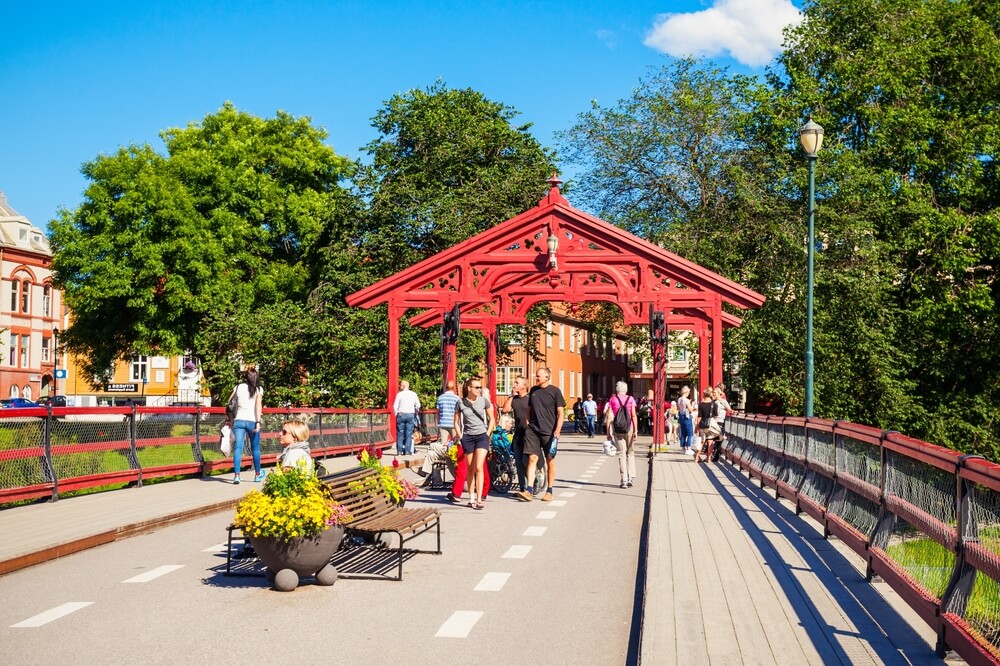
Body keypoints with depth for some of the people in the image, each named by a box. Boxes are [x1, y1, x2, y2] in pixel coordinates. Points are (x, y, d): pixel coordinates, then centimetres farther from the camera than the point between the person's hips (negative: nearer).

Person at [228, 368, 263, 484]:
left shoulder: (238, 387, 8)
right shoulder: (258, 389, 1)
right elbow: (258, 405, -10)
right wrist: (258, 422, -15)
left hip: (239, 421, 1)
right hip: (252, 421, -1)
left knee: (238, 448, -4)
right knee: (255, 448, 13)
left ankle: (236, 475, -17)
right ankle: (257, 474, 26)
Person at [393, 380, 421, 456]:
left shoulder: (399, 394, -4)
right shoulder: (413, 394, 3)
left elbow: (395, 406, -5)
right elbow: (418, 405, 6)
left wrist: (396, 414, 10)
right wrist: (416, 413, 20)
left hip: (401, 414, -2)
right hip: (411, 415, 2)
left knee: (400, 434, 4)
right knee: (409, 434, 3)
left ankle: (399, 451, 2)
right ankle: (407, 451, 0)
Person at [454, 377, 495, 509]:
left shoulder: (484, 401, 0)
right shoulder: (461, 403, -1)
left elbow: (492, 419, 9)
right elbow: (456, 422, 8)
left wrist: (487, 434, 1)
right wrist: (460, 436, -1)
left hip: (482, 436, -1)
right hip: (467, 437, 1)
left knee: (478, 467, -11)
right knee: (470, 469, 8)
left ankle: (479, 499, -12)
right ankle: (471, 498, 18)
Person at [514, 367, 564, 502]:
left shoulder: (555, 391, -2)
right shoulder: (533, 391, 11)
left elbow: (560, 413, -3)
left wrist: (557, 431, -12)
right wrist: (527, 424, 11)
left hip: (549, 432, -3)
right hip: (532, 430, 3)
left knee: (550, 461, 6)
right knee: (532, 458, -7)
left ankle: (549, 491, 15)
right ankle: (528, 491, -12)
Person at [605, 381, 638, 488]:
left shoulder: (613, 400, 2)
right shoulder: (630, 399, 2)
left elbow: (609, 417, -2)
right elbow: (634, 416, -5)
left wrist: (608, 432, 3)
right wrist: (635, 430, -4)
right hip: (629, 428, 0)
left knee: (621, 453, 4)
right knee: (630, 452, 13)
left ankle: (624, 480, 0)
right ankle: (631, 477, 5)